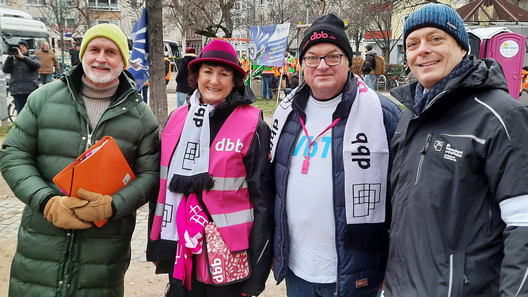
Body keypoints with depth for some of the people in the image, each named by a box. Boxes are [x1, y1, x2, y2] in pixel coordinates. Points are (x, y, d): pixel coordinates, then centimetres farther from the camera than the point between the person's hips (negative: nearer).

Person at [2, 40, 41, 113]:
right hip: (17, 91, 2)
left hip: (31, 90, -2)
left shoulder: (33, 57, 13)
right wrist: (10, 57, -8)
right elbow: (5, 70, 2)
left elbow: (37, 65, -11)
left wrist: (22, 57, -16)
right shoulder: (13, 59, 17)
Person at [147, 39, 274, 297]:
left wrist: (256, 271, -9)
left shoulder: (253, 126, -11)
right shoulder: (177, 119, 3)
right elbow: (163, 184, 10)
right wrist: (155, 244, 12)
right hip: (180, 253, 4)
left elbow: (263, 200, -10)